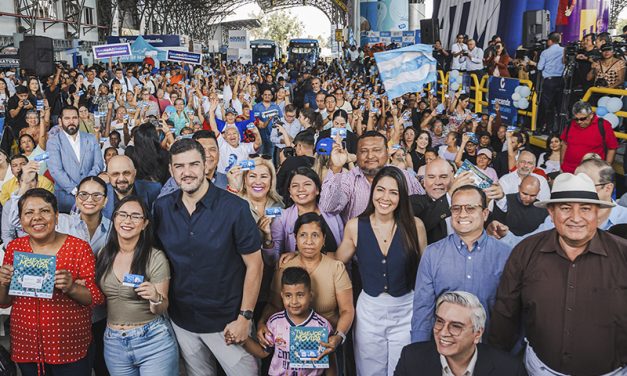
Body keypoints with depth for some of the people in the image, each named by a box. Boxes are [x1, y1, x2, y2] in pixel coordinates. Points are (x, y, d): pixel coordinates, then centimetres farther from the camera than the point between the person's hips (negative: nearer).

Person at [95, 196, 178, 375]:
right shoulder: (104, 255, 1)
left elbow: (161, 309, -8)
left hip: (153, 341, -4)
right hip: (113, 343, 4)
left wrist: (155, 298, -28)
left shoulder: (156, 258, -13)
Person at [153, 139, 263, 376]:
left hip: (226, 321, -3)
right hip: (181, 320, 4)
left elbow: (254, 265, -12)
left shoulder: (235, 208, -16)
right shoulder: (161, 208, -4)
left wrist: (244, 317, -13)